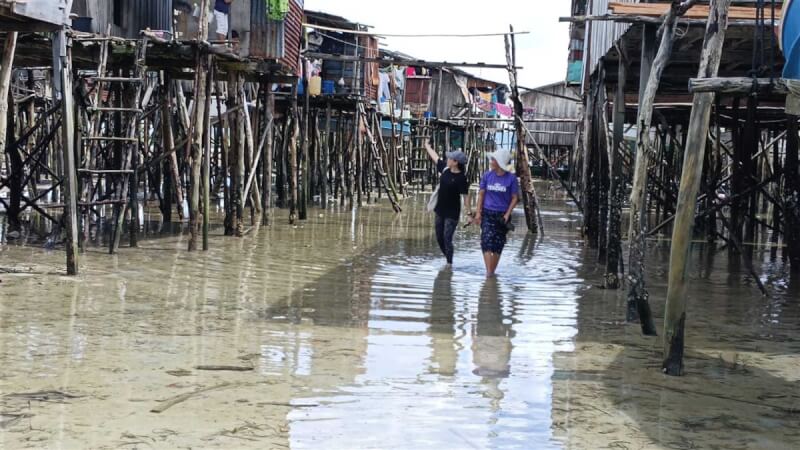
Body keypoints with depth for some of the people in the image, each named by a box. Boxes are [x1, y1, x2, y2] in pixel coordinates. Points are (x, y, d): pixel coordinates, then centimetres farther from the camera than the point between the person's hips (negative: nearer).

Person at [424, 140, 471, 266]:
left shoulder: (461, 178, -18)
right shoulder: (445, 169, 1)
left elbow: (466, 195, -17)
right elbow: (435, 157, 16)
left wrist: (469, 211, -20)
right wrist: (427, 146, 31)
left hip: (452, 213, -8)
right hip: (440, 210, 8)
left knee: (447, 239, -9)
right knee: (439, 238, 13)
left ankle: (449, 265, 0)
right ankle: (448, 260, 29)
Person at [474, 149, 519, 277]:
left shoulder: (511, 178, -5)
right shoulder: (487, 176, 1)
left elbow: (514, 198, -1)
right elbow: (481, 194, 7)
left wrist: (507, 214, -10)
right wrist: (478, 212, 0)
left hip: (502, 215, 0)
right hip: (488, 213, 0)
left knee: (498, 244, 7)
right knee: (487, 240, -16)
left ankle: (493, 271, 19)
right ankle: (488, 272, -22)